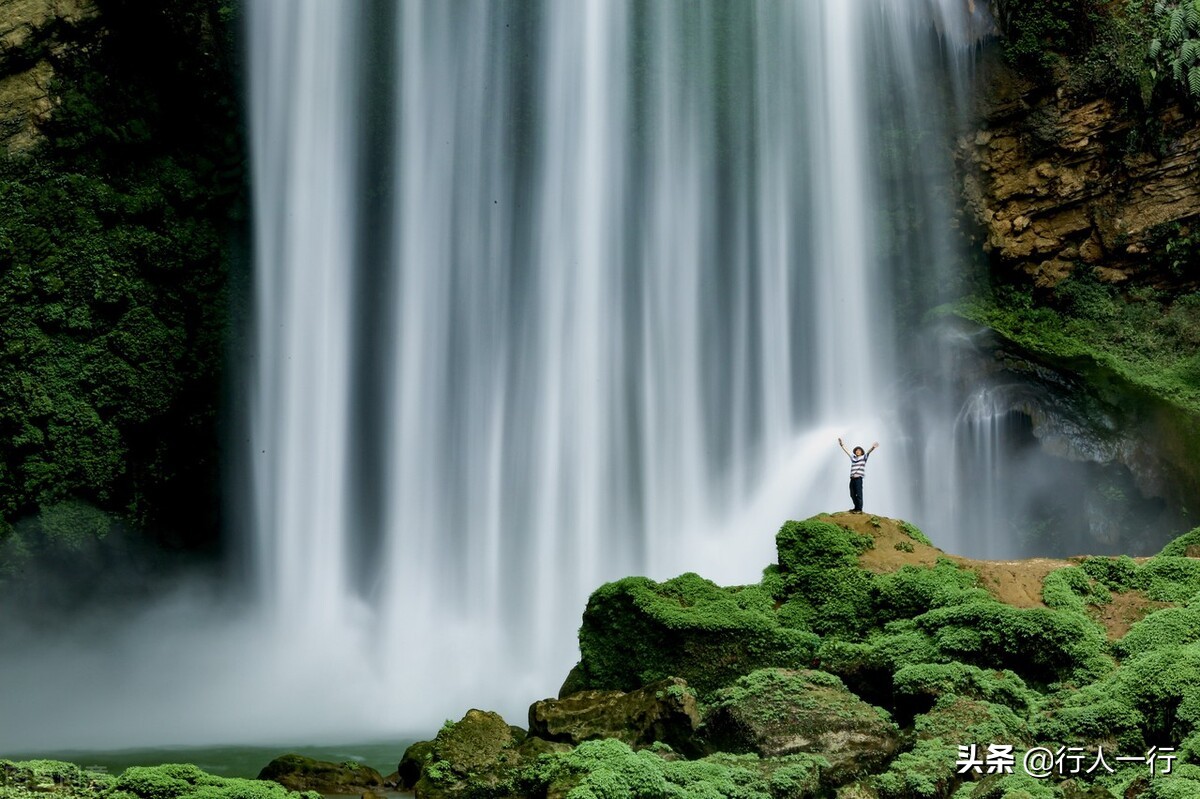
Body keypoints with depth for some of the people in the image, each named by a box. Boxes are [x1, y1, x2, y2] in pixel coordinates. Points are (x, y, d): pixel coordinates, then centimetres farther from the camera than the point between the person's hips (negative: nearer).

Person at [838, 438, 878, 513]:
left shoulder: (863, 458, 4)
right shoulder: (853, 458, 18)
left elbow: (868, 452, -13)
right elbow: (847, 451, 27)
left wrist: (872, 448, -31)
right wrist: (841, 445, 30)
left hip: (858, 478, -6)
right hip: (852, 478, 6)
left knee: (859, 494, -5)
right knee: (852, 495, 9)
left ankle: (859, 509, -1)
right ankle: (856, 508, 20)